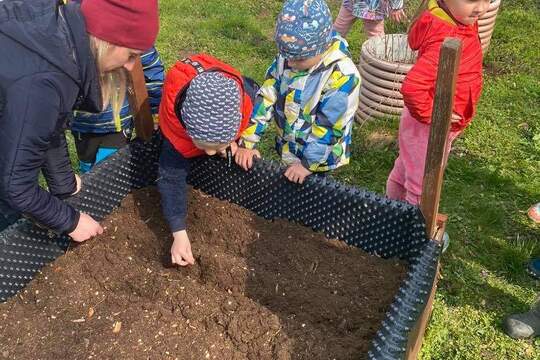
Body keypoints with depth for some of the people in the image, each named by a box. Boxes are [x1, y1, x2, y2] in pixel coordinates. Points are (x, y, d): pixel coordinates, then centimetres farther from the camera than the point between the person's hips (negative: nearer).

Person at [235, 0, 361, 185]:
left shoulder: (342, 76, -30)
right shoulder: (286, 58, -12)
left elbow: (329, 127, -26)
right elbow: (265, 98, -10)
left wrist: (308, 164, -20)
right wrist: (247, 142, -12)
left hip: (320, 157, -6)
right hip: (288, 148, 6)